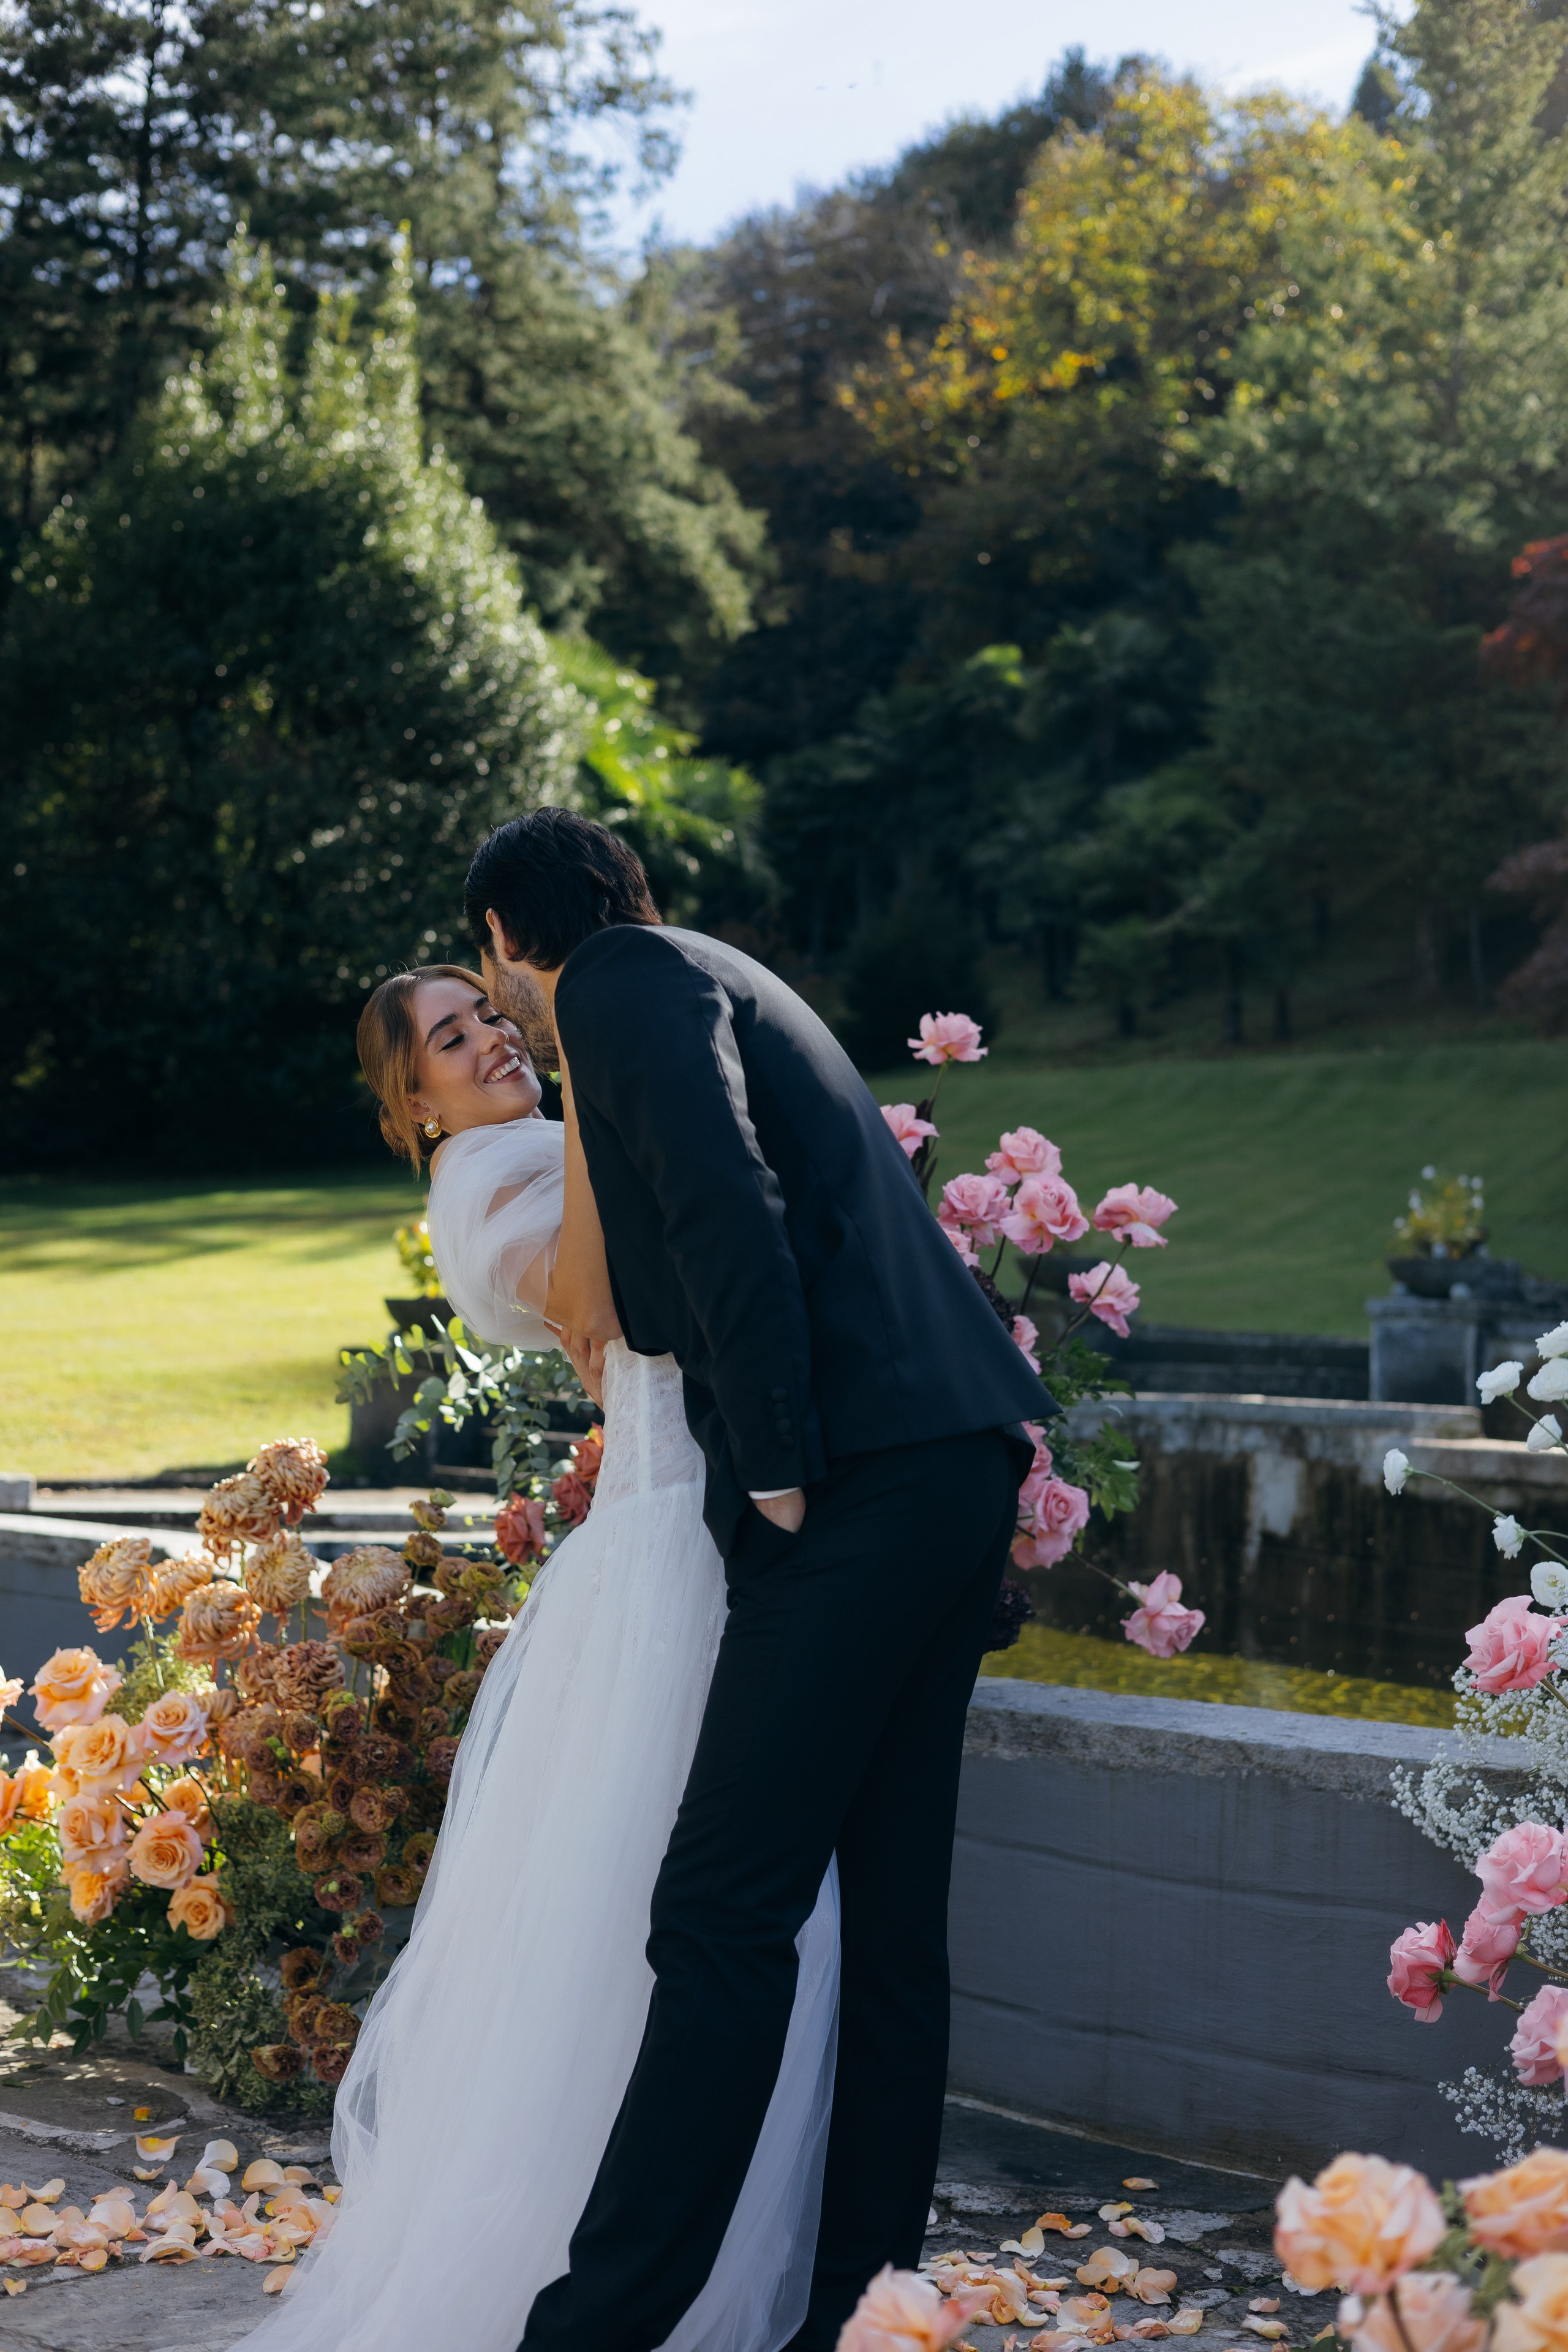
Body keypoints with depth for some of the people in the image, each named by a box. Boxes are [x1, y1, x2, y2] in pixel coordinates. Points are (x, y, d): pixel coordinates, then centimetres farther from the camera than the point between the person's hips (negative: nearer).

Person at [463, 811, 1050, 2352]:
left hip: (866, 1484, -10)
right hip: (956, 1466, 10)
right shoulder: (701, 979, 26)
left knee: (723, 1912, -9)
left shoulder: (622, 984, -3)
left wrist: (779, 1470, -16)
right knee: (885, 1907, 12)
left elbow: (731, 1213, -18)